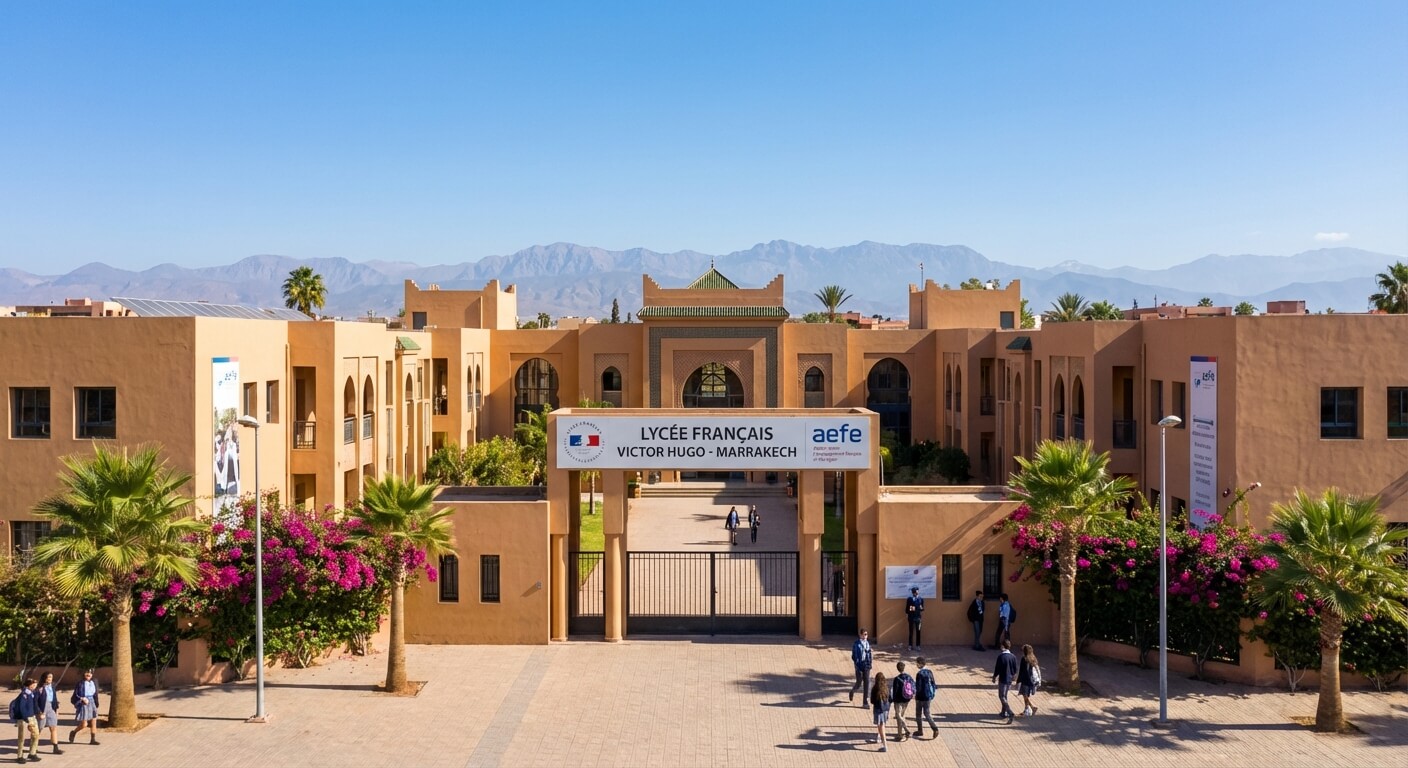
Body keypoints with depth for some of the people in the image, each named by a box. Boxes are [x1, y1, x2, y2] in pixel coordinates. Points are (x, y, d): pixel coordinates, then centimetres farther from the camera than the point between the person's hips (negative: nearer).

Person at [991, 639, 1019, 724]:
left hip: (1003, 679, -7)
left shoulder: (1001, 656, -18)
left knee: (1002, 697, -1)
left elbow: (997, 668, -14)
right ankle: (1004, 713, 27)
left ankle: (1010, 713, -16)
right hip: (1010, 679, 7)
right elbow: (1015, 669, 8)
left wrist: (994, 677, 1)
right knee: (1004, 695, 20)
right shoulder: (1013, 657, 0)